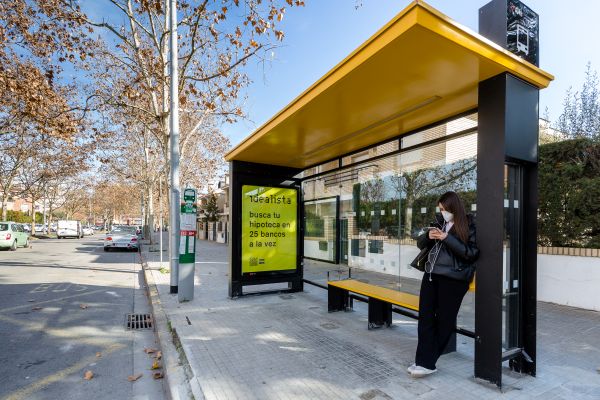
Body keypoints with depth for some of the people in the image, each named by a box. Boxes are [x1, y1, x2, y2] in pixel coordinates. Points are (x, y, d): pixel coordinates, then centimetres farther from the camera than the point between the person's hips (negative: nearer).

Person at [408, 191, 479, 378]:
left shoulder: (469, 226, -3)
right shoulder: (439, 222, 11)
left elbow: (470, 253, -12)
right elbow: (420, 243, 16)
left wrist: (447, 238, -18)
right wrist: (428, 236, -6)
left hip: (453, 278, -5)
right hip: (431, 274, 5)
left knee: (444, 321, 3)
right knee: (425, 317, 2)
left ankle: (427, 362, 13)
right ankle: (424, 362, 8)